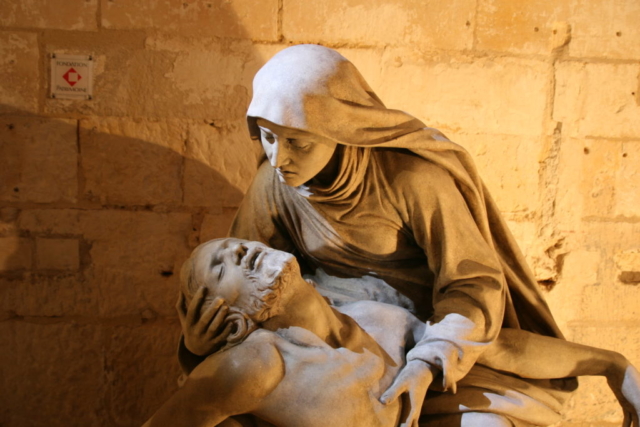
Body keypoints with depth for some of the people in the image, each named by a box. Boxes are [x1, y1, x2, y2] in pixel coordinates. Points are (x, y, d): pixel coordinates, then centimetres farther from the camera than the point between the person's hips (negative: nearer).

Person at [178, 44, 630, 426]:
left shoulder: (415, 176, -29)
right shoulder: (273, 186, -15)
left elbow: (475, 285, -22)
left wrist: (426, 367, -37)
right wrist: (200, 340, -29)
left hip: (442, 340, -3)